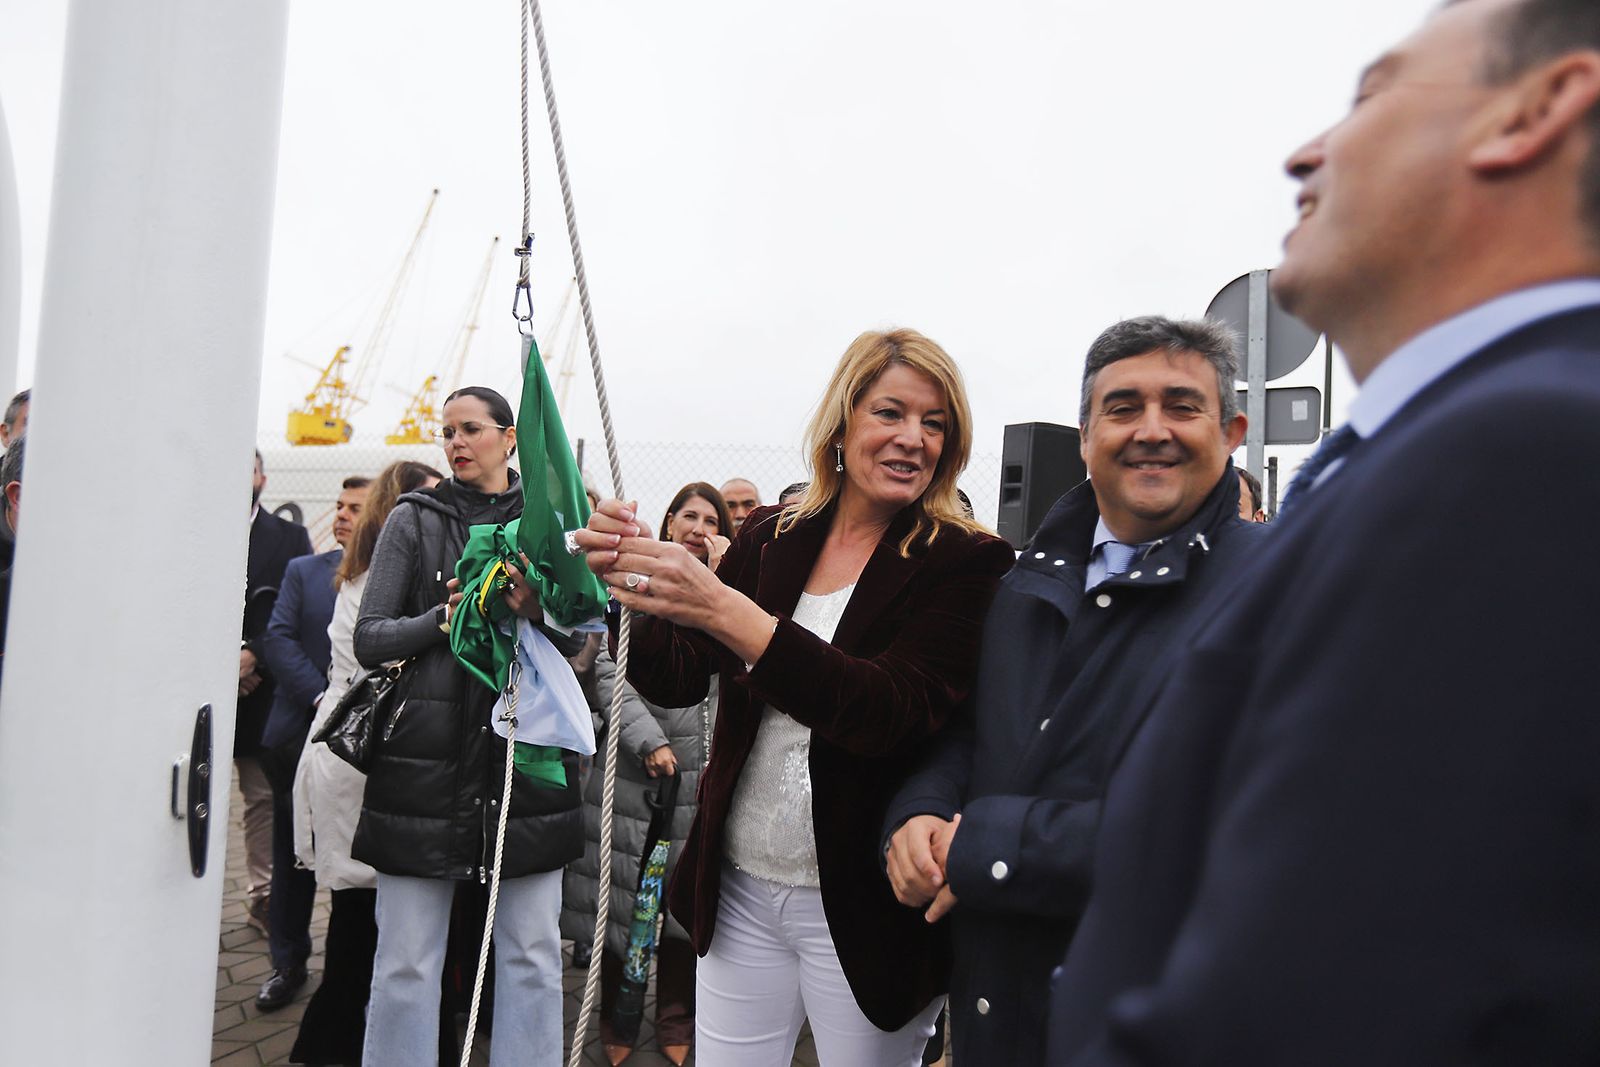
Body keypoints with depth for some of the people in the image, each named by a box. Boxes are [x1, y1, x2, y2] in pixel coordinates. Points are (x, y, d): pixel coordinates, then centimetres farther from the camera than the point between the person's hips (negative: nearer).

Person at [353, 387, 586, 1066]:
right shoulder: (415, 519, 6)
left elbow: (574, 639, 6)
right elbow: (369, 639, 2)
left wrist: (536, 609, -14)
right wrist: (443, 620, -14)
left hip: (526, 749, 1)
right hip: (426, 752, -1)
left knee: (532, 953, 7)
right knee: (406, 961, 6)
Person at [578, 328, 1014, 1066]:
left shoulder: (965, 563, -11)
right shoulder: (769, 542, 2)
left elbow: (896, 712, -24)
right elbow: (676, 680, 2)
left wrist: (726, 612, -33)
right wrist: (625, 587, -19)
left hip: (861, 907, -3)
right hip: (741, 888, 4)